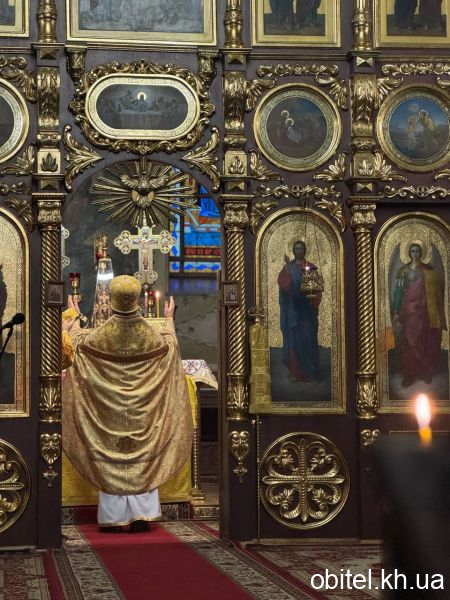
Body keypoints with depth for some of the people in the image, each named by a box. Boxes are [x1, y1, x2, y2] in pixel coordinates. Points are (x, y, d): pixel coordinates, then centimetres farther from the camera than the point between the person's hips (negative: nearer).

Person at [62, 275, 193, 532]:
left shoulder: (104, 333, -14)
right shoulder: (149, 332, -10)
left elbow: (77, 343, 8)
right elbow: (170, 345, 13)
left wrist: (74, 319, 26)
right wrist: (170, 319, 29)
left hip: (110, 407, -1)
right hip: (142, 410, 1)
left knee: (111, 460, 7)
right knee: (142, 460, 9)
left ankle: (113, 517, 8)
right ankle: (141, 514, 6)